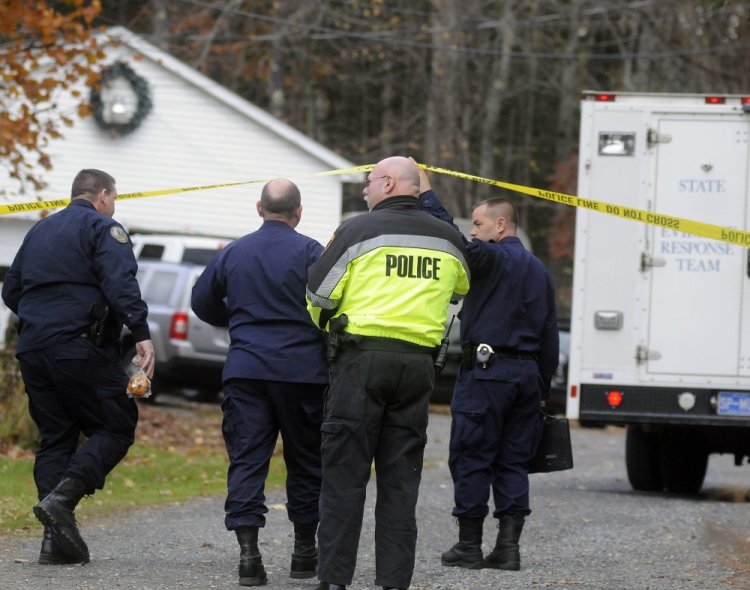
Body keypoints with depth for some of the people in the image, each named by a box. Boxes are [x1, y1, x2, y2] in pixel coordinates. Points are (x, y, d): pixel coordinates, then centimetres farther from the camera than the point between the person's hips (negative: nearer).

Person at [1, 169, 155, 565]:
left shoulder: (40, 231, 22)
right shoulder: (101, 227, -1)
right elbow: (120, 284, -17)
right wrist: (141, 333, -22)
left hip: (32, 349, 7)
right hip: (81, 349, -7)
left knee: (55, 438, 8)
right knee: (116, 428, -2)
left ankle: (56, 540, -1)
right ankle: (61, 498, -22)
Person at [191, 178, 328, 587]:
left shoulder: (232, 253, 7)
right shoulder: (310, 253, -6)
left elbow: (203, 302, 16)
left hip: (245, 369, 2)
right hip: (302, 370, -2)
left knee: (246, 461, 0)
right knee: (305, 461, 11)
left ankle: (248, 551, -12)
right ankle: (304, 550, 18)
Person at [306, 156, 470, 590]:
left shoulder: (359, 231, -4)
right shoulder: (447, 239, 11)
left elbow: (319, 294, 0)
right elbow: (459, 290, 30)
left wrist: (325, 328, 21)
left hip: (363, 358, -4)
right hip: (419, 364, 4)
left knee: (345, 472, -1)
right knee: (401, 478, 8)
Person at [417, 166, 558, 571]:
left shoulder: (491, 257, -8)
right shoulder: (540, 271, 17)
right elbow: (549, 338, 19)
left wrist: (425, 192, -7)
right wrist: (542, 389, 22)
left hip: (486, 372, -8)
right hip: (527, 373, 8)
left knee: (470, 459, -1)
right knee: (513, 461, 8)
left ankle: (469, 545, 1)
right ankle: (508, 546, 4)